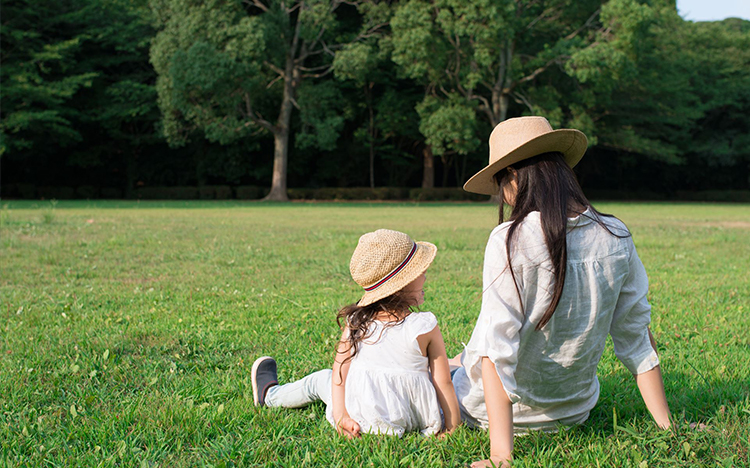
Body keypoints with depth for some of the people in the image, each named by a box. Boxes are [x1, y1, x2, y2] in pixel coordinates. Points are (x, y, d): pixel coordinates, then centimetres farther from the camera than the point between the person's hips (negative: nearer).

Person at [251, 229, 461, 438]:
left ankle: (269, 394, 58)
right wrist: (453, 428, -3)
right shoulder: (426, 326, -12)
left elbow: (339, 370, -10)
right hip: (417, 421, -1)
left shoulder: (356, 323, -5)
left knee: (321, 379, 30)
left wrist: (340, 414, -11)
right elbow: (444, 382, -10)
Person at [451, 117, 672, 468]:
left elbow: (497, 345, -28)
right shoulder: (616, 238, -8)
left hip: (500, 410, -5)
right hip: (574, 410, 5)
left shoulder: (510, 240, -24)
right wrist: (666, 427, 4)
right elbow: (638, 339, -3)